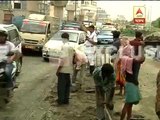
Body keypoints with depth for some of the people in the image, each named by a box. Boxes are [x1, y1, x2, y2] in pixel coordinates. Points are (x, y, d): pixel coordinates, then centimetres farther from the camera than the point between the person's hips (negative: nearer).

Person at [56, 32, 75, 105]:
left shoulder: (64, 46, -15)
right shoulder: (71, 47, 11)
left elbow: (63, 58, -20)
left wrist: (58, 69, -16)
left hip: (63, 69, -8)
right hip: (69, 69, 8)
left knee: (61, 85, -1)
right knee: (67, 85, 12)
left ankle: (61, 100, 3)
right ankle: (66, 100, 17)